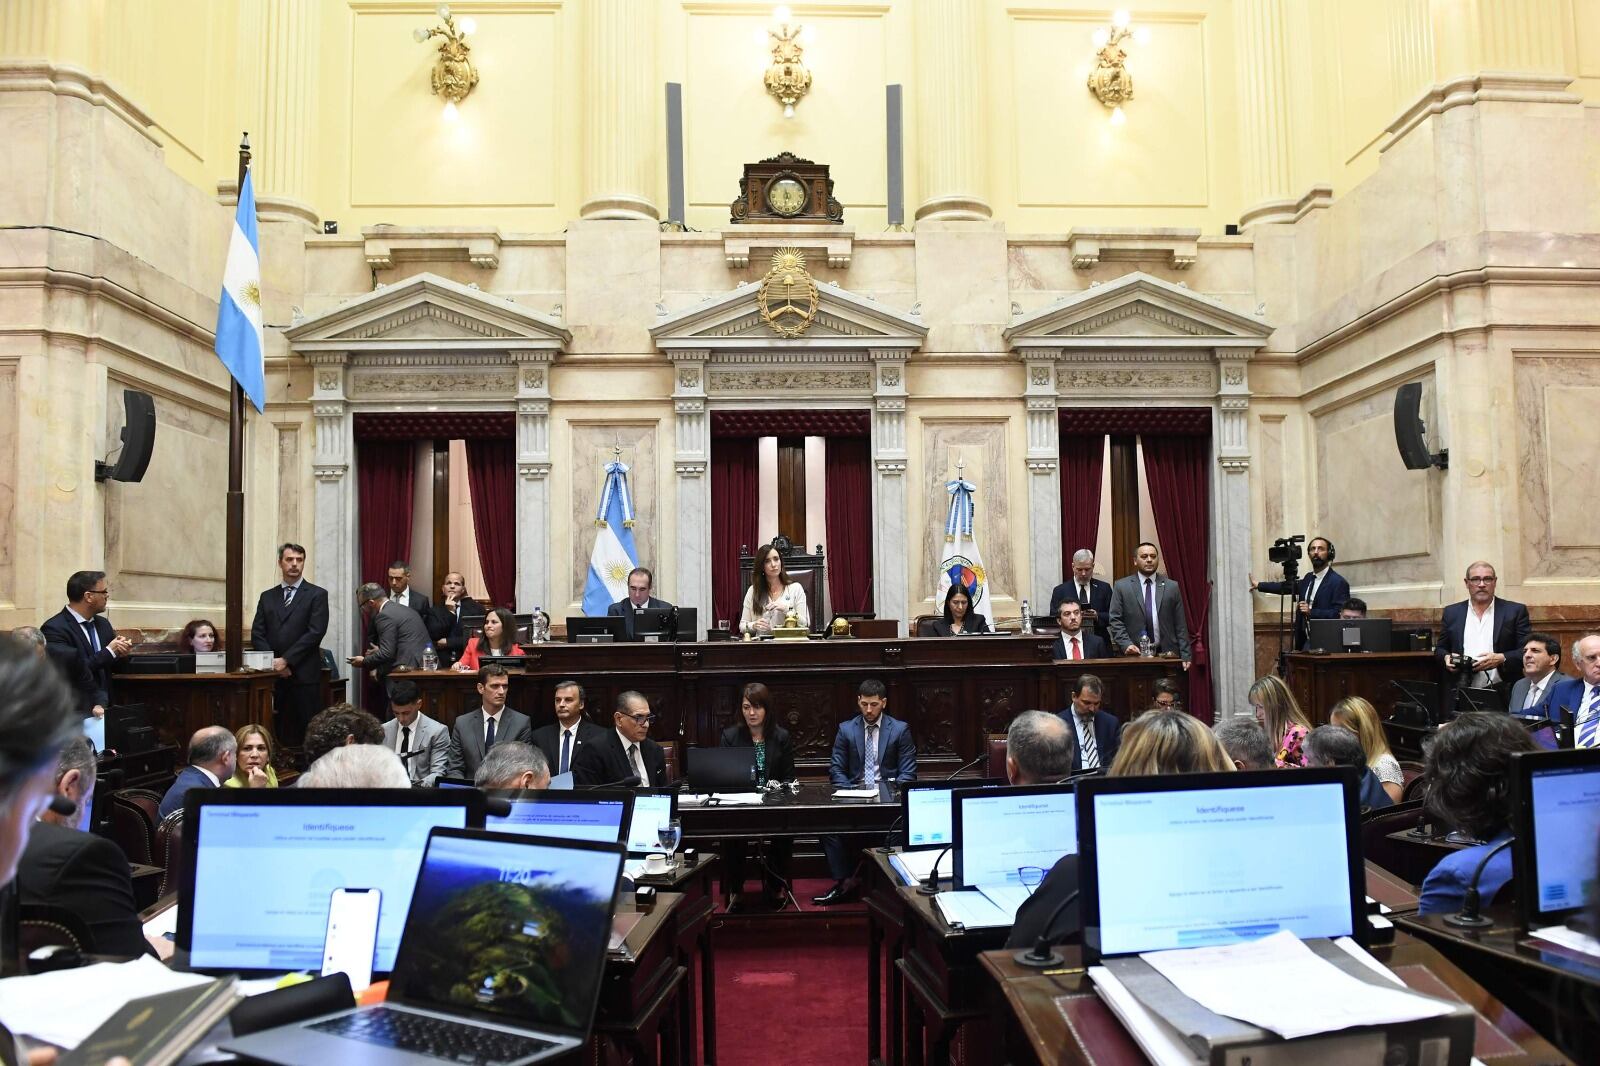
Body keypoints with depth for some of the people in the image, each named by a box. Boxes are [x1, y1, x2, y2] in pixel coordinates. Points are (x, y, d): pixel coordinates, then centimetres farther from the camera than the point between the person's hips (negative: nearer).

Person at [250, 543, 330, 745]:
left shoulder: (317, 594, 3)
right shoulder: (267, 597, 16)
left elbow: (315, 632, -7)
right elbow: (257, 634, 9)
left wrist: (286, 660, -12)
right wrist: (273, 662, -6)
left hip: (304, 675, -3)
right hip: (274, 675, 3)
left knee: (307, 732, -4)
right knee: (280, 733, 1)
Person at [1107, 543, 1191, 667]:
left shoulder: (1172, 587, 9)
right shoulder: (1121, 586, 5)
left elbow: (1180, 625, 8)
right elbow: (1115, 621, 1)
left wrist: (1185, 656, 2)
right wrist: (1126, 644, -14)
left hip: (1166, 654, 1)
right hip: (1134, 654, -1)